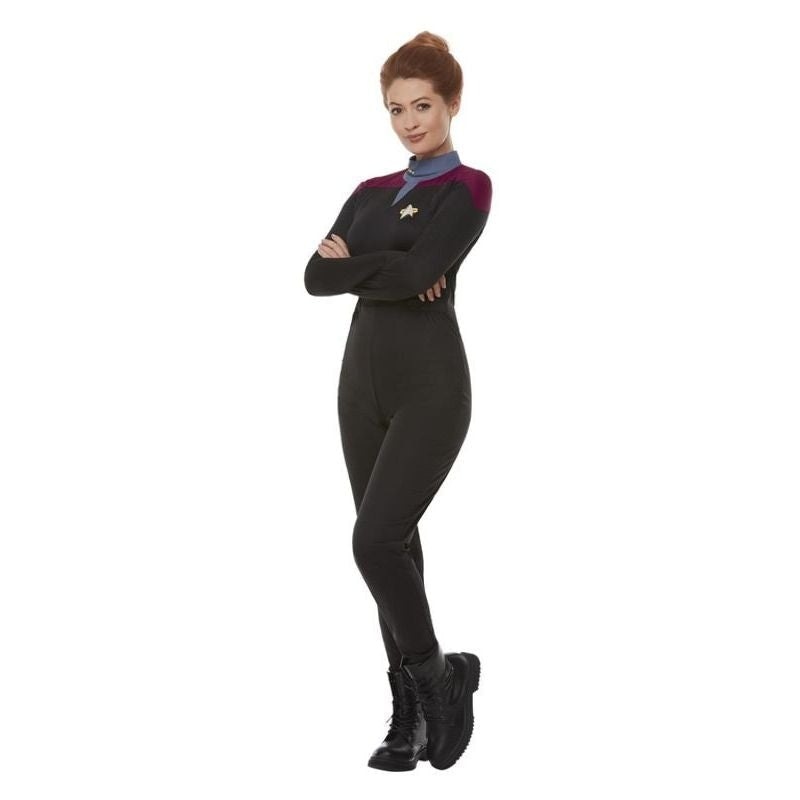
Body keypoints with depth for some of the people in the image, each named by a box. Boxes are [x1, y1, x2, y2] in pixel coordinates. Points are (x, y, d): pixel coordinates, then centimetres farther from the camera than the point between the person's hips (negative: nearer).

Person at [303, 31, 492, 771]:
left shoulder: (468, 187, -6)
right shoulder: (372, 192, 14)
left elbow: (419, 271, -20)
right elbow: (318, 275, 0)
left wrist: (355, 261, -3)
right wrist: (390, 272, -15)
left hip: (430, 382, -7)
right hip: (364, 377, 7)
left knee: (377, 540, -16)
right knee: (393, 544, 9)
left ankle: (441, 674, 7)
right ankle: (412, 712, 17)